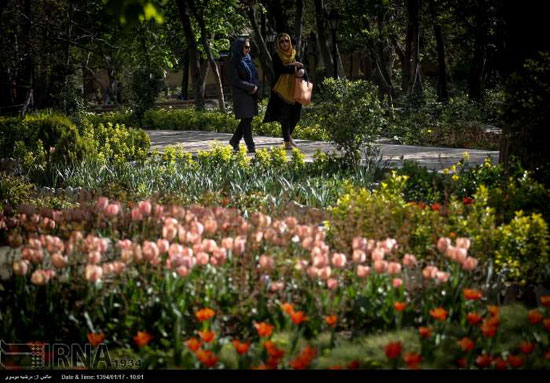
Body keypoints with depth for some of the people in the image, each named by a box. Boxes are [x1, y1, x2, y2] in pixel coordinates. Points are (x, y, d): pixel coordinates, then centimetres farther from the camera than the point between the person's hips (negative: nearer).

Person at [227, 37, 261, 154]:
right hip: (241, 95, -7)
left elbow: (255, 75, 14)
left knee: (248, 119, 9)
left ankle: (234, 141, 23)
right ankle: (251, 146, -7)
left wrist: (256, 86, -7)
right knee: (246, 119, -8)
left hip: (251, 94, 8)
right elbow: (236, 81, -15)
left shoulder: (248, 59, 13)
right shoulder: (233, 62, -10)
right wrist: (251, 87, -16)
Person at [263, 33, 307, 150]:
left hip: (294, 90, 5)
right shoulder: (276, 56, -1)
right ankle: (287, 142, -2)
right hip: (282, 90, -5)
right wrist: (294, 66, -12)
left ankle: (289, 135, 31)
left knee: (295, 115, 7)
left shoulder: (294, 55, 13)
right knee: (285, 115, -6)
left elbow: (302, 67, 4)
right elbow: (280, 69, -16)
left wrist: (302, 71, -18)